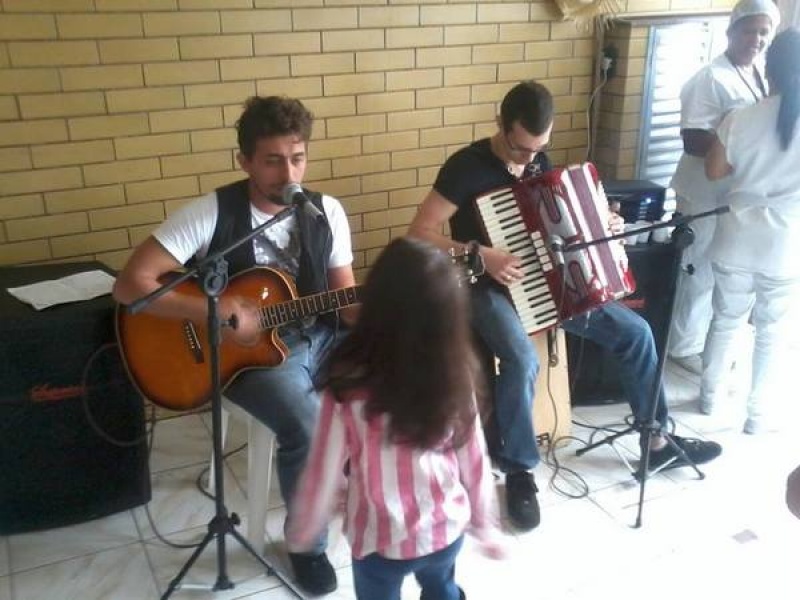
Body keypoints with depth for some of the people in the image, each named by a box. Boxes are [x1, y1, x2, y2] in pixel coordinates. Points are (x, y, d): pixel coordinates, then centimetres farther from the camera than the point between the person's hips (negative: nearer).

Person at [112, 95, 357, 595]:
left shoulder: (327, 212, -1)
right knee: (308, 426, -29)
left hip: (318, 337, 5)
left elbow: (347, 300, 3)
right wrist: (213, 311, -26)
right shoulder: (212, 214, -15)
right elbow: (131, 284, -19)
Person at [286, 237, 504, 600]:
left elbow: (324, 472, -15)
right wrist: (483, 524, 11)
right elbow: (474, 459, -5)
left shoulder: (350, 386, -25)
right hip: (447, 529, 3)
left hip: (381, 540, -2)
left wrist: (301, 533, 3)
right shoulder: (455, 376, -16)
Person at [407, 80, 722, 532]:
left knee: (635, 331, 1)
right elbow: (420, 233, -20)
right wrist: (481, 255, -29)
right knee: (522, 361, -36)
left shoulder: (540, 162, 5)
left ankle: (657, 441, 18)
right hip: (489, 288, -7)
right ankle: (520, 472, -12)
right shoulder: (467, 167, -16)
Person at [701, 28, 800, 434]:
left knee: (725, 321, 19)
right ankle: (758, 415, 23)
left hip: (736, 243, 2)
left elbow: (714, 170, 2)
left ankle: (710, 396, 33)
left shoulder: (741, 119, -8)